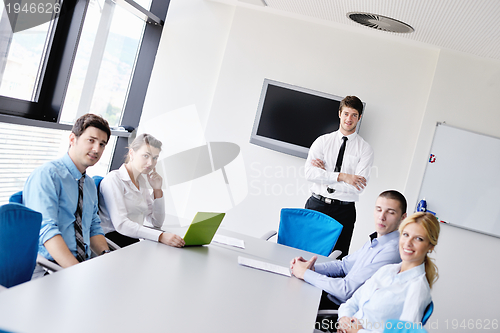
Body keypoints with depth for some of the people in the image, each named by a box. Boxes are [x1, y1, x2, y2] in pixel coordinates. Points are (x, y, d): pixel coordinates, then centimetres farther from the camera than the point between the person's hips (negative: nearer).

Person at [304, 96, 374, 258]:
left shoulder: (365, 149, 2)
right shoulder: (323, 141, 6)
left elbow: (358, 187, -9)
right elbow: (310, 173, -8)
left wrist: (325, 174, -10)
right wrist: (342, 176, -16)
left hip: (344, 211, -1)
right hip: (316, 205, 1)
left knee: (337, 256, -2)